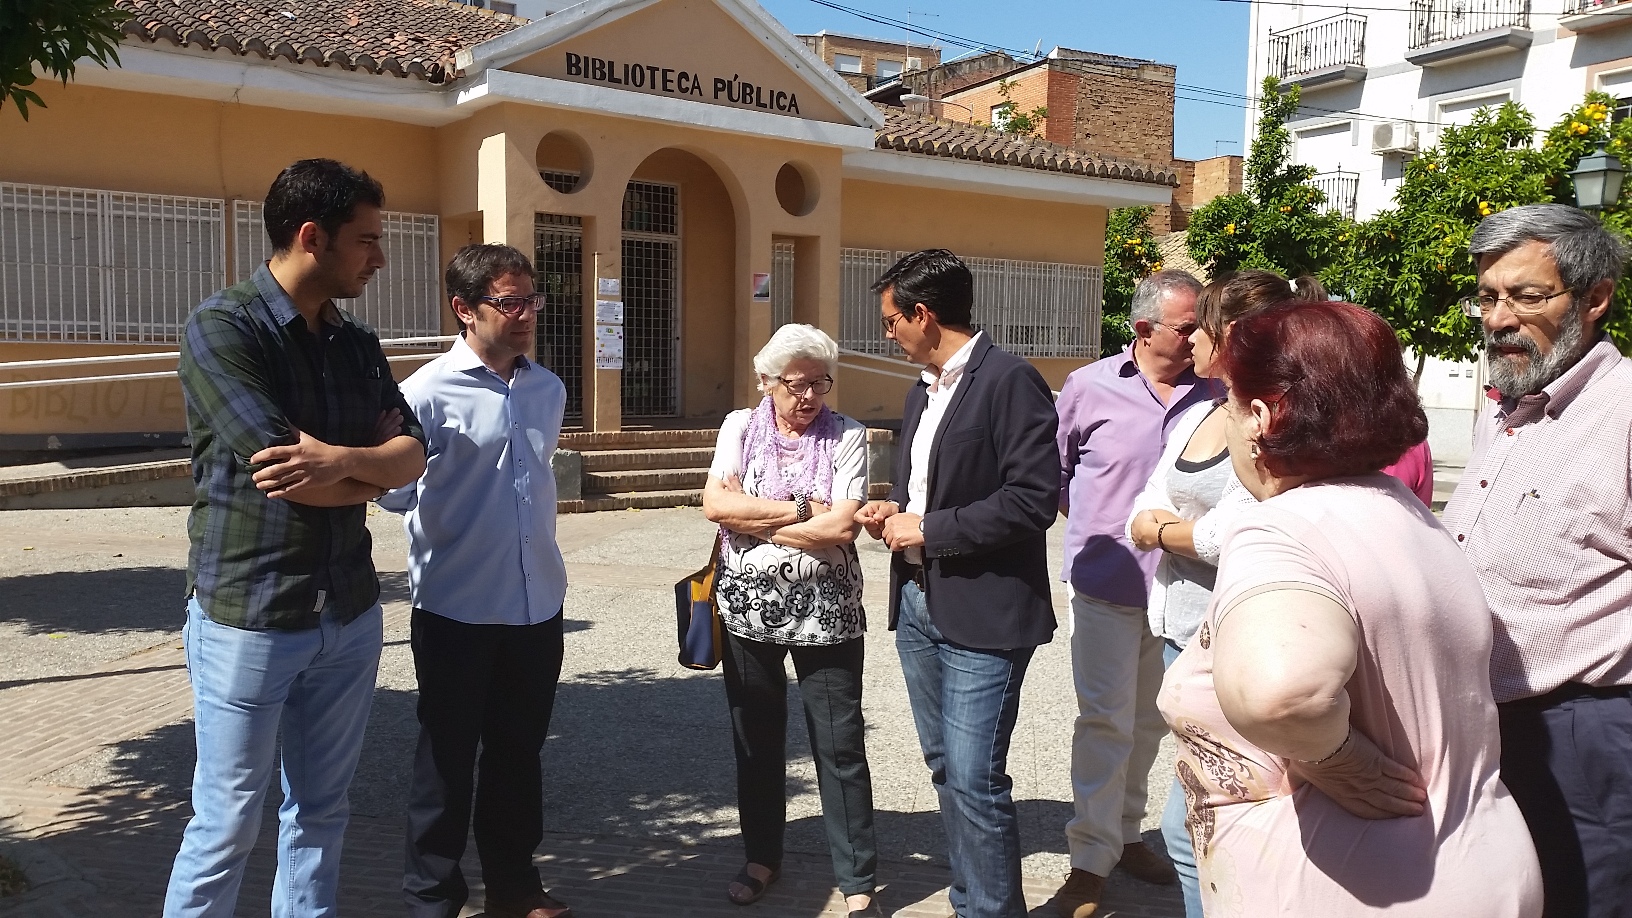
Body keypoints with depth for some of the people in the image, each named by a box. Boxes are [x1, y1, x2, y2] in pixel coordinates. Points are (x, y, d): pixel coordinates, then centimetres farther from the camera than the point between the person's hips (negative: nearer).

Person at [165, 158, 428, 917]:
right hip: (248, 617, -6)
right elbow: (280, 469, -21)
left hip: (350, 614, 6)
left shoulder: (357, 344, 8)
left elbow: (412, 454, -2)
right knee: (226, 827, 6)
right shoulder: (221, 328, -12)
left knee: (320, 813, 15)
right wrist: (373, 474, -4)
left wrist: (340, 460, -22)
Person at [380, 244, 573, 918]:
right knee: (448, 760, 9)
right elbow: (395, 490, -12)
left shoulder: (549, 390, 7)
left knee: (519, 753, 18)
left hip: (538, 607, 6)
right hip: (457, 612, -5)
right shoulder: (429, 393, -12)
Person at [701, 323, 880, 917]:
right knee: (756, 739, 16)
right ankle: (762, 857, 35)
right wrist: (802, 510, -14)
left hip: (825, 613, -2)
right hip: (748, 609, 3)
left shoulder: (847, 437, -4)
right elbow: (715, 504, -12)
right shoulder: (740, 427, 3)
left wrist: (754, 521, -12)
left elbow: (843, 527, -16)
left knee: (840, 746, 3)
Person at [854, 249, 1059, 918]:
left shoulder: (1010, 381, -12)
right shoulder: (922, 390, 15)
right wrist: (894, 510, 4)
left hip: (981, 611, -9)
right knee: (945, 768, 17)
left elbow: (1033, 498, -20)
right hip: (917, 602, 9)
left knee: (974, 778, -5)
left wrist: (928, 529, -16)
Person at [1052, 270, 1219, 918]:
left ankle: (1126, 833, 34)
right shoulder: (1090, 387, -5)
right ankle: (1090, 859, 12)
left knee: (1149, 721, 16)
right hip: (1107, 588, -3)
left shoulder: (1212, 395, -1)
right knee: (1106, 721, 0)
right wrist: (1093, 524, 2)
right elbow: (1050, 472, 6)